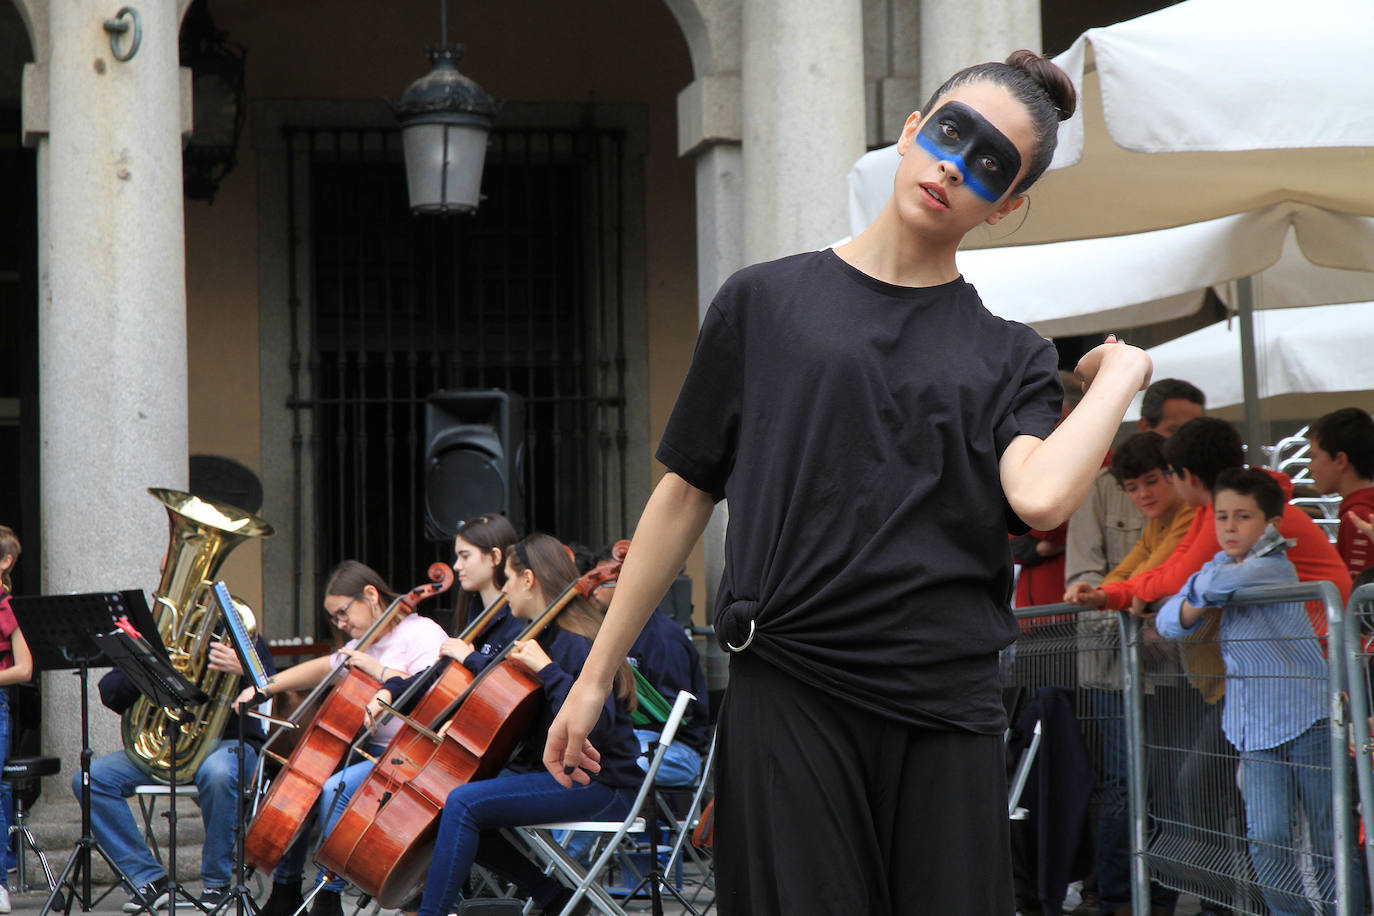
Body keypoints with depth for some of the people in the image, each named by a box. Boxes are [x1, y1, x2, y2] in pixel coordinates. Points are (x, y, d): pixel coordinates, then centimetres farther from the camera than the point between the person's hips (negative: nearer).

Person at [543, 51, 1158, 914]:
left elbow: (1040, 496, -11)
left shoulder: (1012, 358, 11)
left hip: (947, 712, 1)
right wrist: (597, 675, 11)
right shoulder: (764, 302, 9)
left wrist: (1122, 373, 0)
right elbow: (685, 496, 11)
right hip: (787, 694, -1)